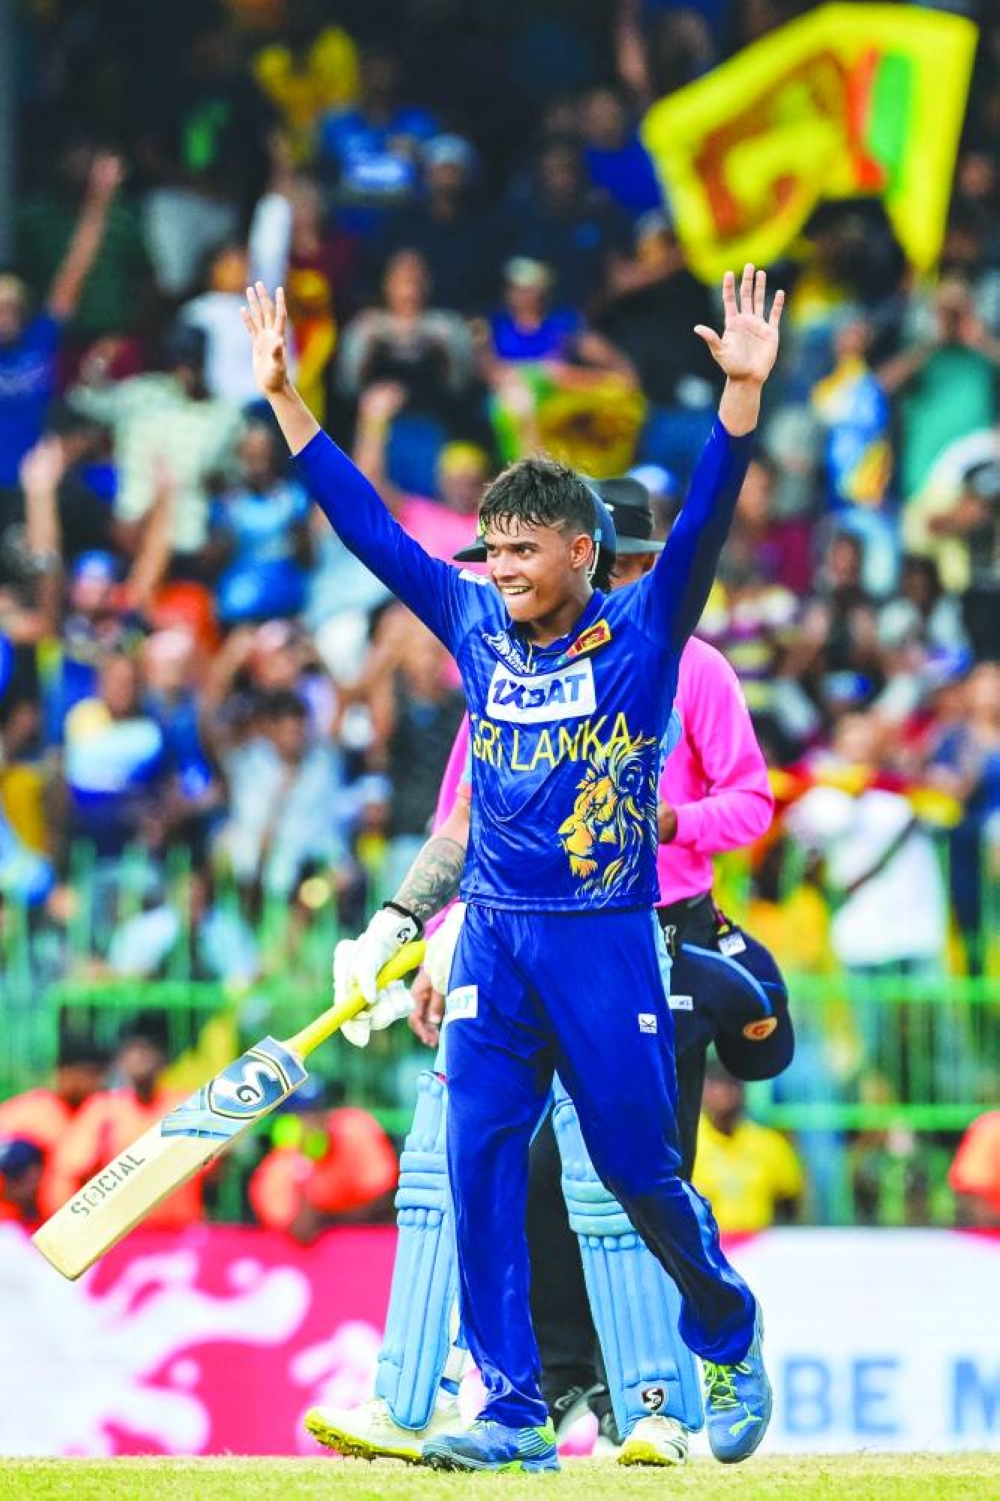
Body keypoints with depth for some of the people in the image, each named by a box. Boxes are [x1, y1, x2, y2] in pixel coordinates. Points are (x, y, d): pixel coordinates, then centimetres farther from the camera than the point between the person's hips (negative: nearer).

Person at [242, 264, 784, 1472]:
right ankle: (514, 1414, -5)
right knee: (478, 1165, -7)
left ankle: (730, 1338, 30)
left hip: (606, 942, -4)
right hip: (494, 939, 4)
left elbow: (703, 523, -16)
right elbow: (370, 526, 9)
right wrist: (283, 396, 6)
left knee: (639, 1170, 3)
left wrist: (743, 390, -29)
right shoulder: (480, 631, 7)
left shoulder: (641, 636, -3)